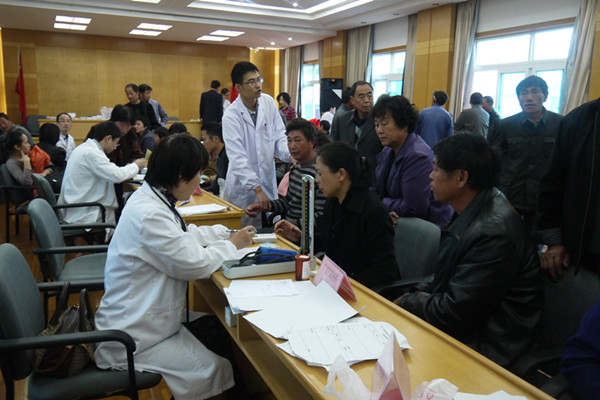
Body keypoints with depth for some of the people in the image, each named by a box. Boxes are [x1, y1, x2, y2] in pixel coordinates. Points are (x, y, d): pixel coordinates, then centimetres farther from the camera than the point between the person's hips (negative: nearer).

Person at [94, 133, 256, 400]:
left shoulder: (151, 198, 2)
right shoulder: (148, 214, -28)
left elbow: (183, 236, 18)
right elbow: (196, 264, -25)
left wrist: (227, 233, 13)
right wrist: (232, 245, -7)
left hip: (137, 319, 10)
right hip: (131, 341, -9)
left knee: (217, 330, 9)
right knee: (218, 370, -6)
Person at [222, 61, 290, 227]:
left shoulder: (268, 102, 2)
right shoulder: (231, 116, -13)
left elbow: (279, 136, 4)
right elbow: (238, 159, -19)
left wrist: (292, 155, -16)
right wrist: (257, 188, -25)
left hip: (268, 181, 4)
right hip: (242, 187, -4)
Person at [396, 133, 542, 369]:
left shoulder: (494, 232, -28)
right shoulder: (470, 211, 1)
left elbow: (453, 313, -24)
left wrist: (405, 303, -10)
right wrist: (419, 295, 0)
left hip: (484, 345, -8)